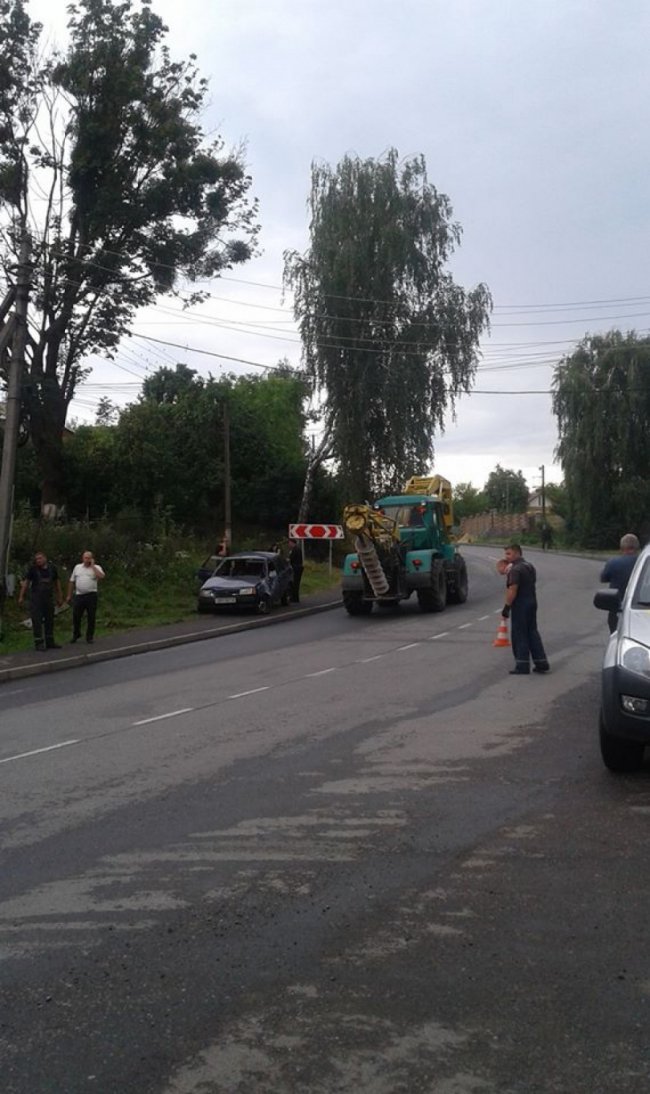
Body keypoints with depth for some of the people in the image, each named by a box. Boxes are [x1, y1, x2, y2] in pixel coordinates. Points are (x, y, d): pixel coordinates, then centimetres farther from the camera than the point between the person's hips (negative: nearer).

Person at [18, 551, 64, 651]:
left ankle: (50, 642, 18)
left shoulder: (52, 568, 3)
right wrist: (21, 596, -8)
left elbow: (57, 582, 13)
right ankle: (39, 643, -1)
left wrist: (60, 597, 14)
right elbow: (26, 582, -3)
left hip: (49, 598, 4)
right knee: (37, 621, -5)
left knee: (49, 620, 9)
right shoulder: (32, 568, -5)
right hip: (35, 598, -4)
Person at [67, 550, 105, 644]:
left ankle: (90, 636, 13)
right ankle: (76, 635, 22)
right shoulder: (77, 567, 12)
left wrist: (92, 566, -12)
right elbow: (72, 582, 15)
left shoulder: (96, 568, 3)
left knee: (91, 617, 2)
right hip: (78, 595, 2)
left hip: (91, 595, -2)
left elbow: (101, 577, -19)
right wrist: (69, 595, 12)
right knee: (76, 616, 5)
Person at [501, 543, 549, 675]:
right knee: (532, 632, 14)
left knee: (520, 635, -2)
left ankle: (522, 667, 2)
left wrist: (506, 607, -19)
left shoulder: (516, 570, -17)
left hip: (520, 605, -9)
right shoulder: (529, 565, 13)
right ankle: (541, 663, 13)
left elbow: (512, 590, -22)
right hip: (532, 602, 9)